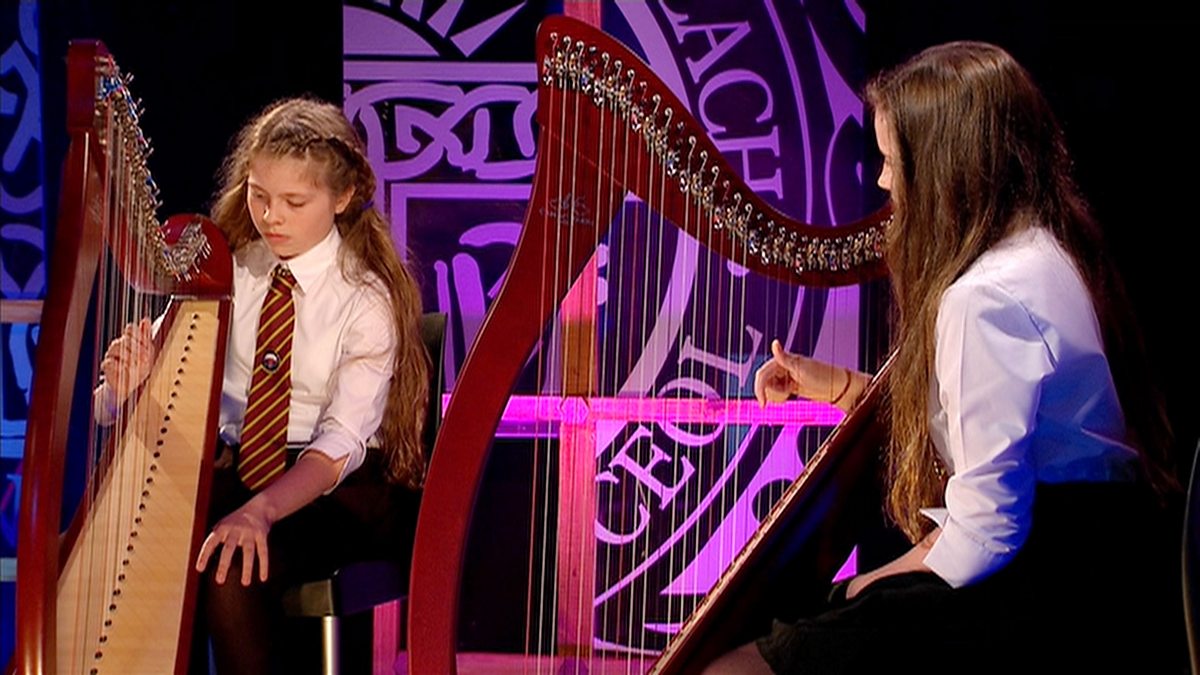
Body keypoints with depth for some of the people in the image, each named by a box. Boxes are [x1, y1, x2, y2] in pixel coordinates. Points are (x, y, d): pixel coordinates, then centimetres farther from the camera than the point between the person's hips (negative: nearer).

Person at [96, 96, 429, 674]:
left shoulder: (368, 297, -9)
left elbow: (344, 439, -21)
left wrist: (261, 511, -38)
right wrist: (128, 385, -26)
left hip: (340, 482, -4)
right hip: (232, 467, 4)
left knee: (230, 569, -33)